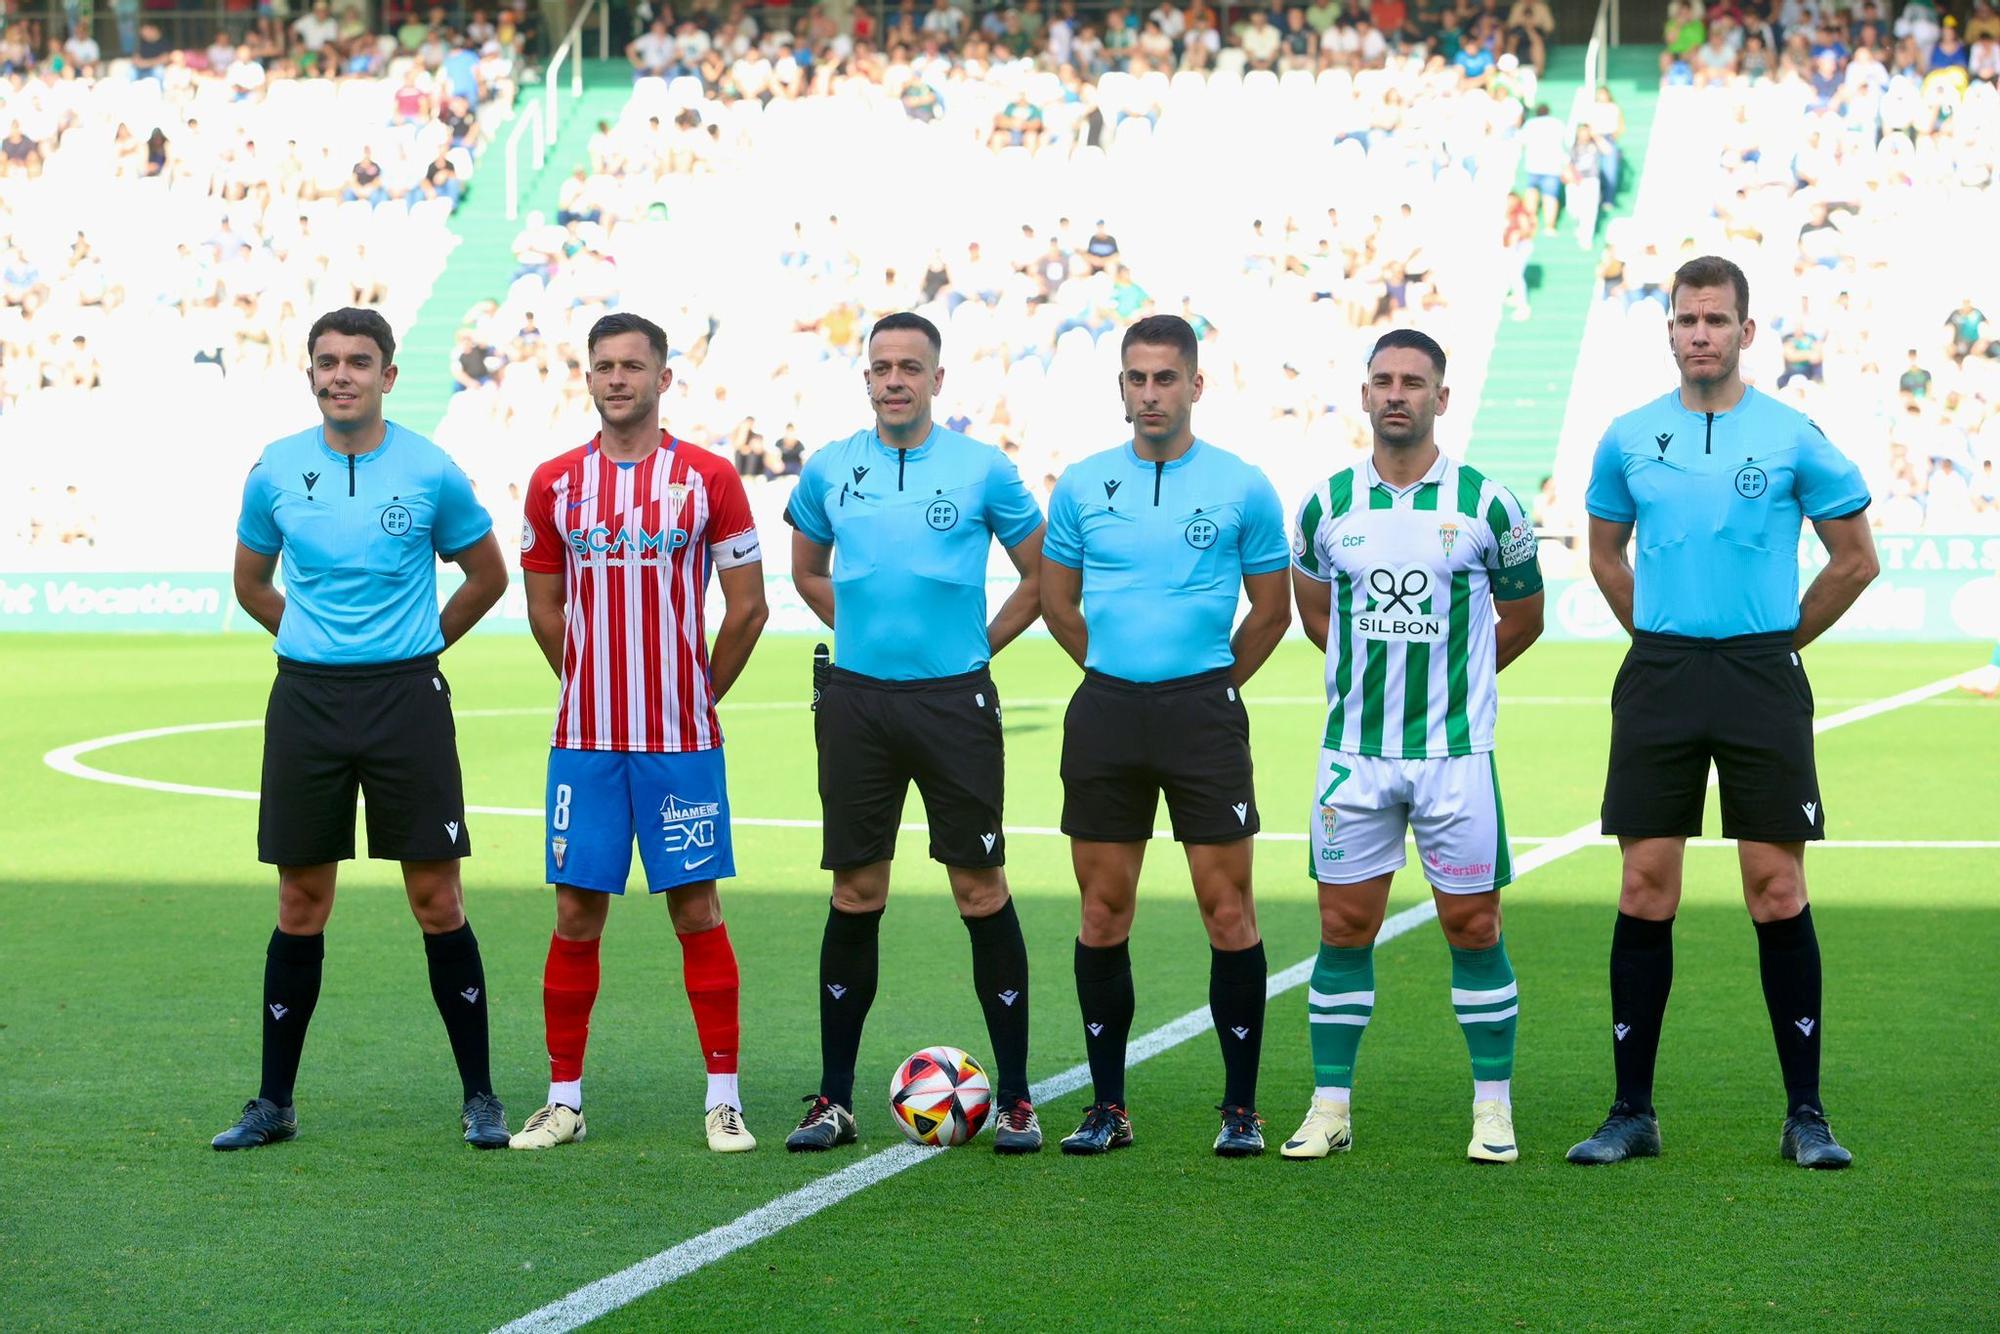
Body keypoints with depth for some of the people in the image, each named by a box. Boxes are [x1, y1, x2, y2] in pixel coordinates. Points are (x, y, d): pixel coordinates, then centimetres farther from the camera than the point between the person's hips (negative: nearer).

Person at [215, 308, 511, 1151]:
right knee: (301, 905, 6)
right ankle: (274, 1103, 13)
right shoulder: (275, 471, 3)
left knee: (437, 899, -2)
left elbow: (486, 576, 11)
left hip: (407, 697, -2)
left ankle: (479, 1097, 7)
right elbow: (250, 582, 18)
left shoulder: (431, 473, -3)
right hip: (305, 698, 2)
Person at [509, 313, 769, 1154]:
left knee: (697, 909, 0)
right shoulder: (555, 482, 5)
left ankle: (723, 1098, 6)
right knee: (576, 913, 3)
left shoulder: (707, 478, -2)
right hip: (584, 738, 2)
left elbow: (748, 608, 4)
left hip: (681, 740, -2)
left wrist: (697, 695, 8)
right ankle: (564, 1099, 11)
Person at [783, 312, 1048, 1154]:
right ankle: (834, 1100, 10)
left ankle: (1013, 1098, 4)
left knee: (981, 891, -2)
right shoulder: (828, 471, 6)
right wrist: (865, 629, 13)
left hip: (954, 700, -2)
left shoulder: (983, 471, -1)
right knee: (855, 895, 4)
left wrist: (978, 645, 5)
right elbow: (807, 572, 23)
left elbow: (1040, 578, 9)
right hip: (856, 699, 2)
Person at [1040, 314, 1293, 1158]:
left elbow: (1272, 612, 8)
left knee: (1227, 908, -5)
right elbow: (1057, 599, 19)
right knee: (1103, 912, 4)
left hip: (1203, 709, -3)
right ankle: (1107, 1107, 13)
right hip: (1105, 711, 3)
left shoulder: (1241, 488, 0)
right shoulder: (1082, 485, 7)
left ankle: (1240, 1109, 2)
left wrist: (1210, 682, 10)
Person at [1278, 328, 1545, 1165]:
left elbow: (1523, 616, 11)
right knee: (1344, 926, 4)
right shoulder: (1325, 506, 3)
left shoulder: (1487, 504, -3)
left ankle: (1494, 1109, 10)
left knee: (1472, 925, 1)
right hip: (1352, 752, 2)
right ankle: (1330, 1105, 11)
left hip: (1456, 751, -2)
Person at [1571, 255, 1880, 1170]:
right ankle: (1632, 1111, 7)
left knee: (1777, 890, -3)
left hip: (1762, 676, -2)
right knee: (1645, 892, 0)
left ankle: (1806, 1115, 4)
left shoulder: (1793, 437, -1)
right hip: (1658, 678, 2)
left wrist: (1783, 640, 7)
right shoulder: (1628, 440, 6)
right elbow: (1604, 552, 21)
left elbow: (1855, 557, 7)